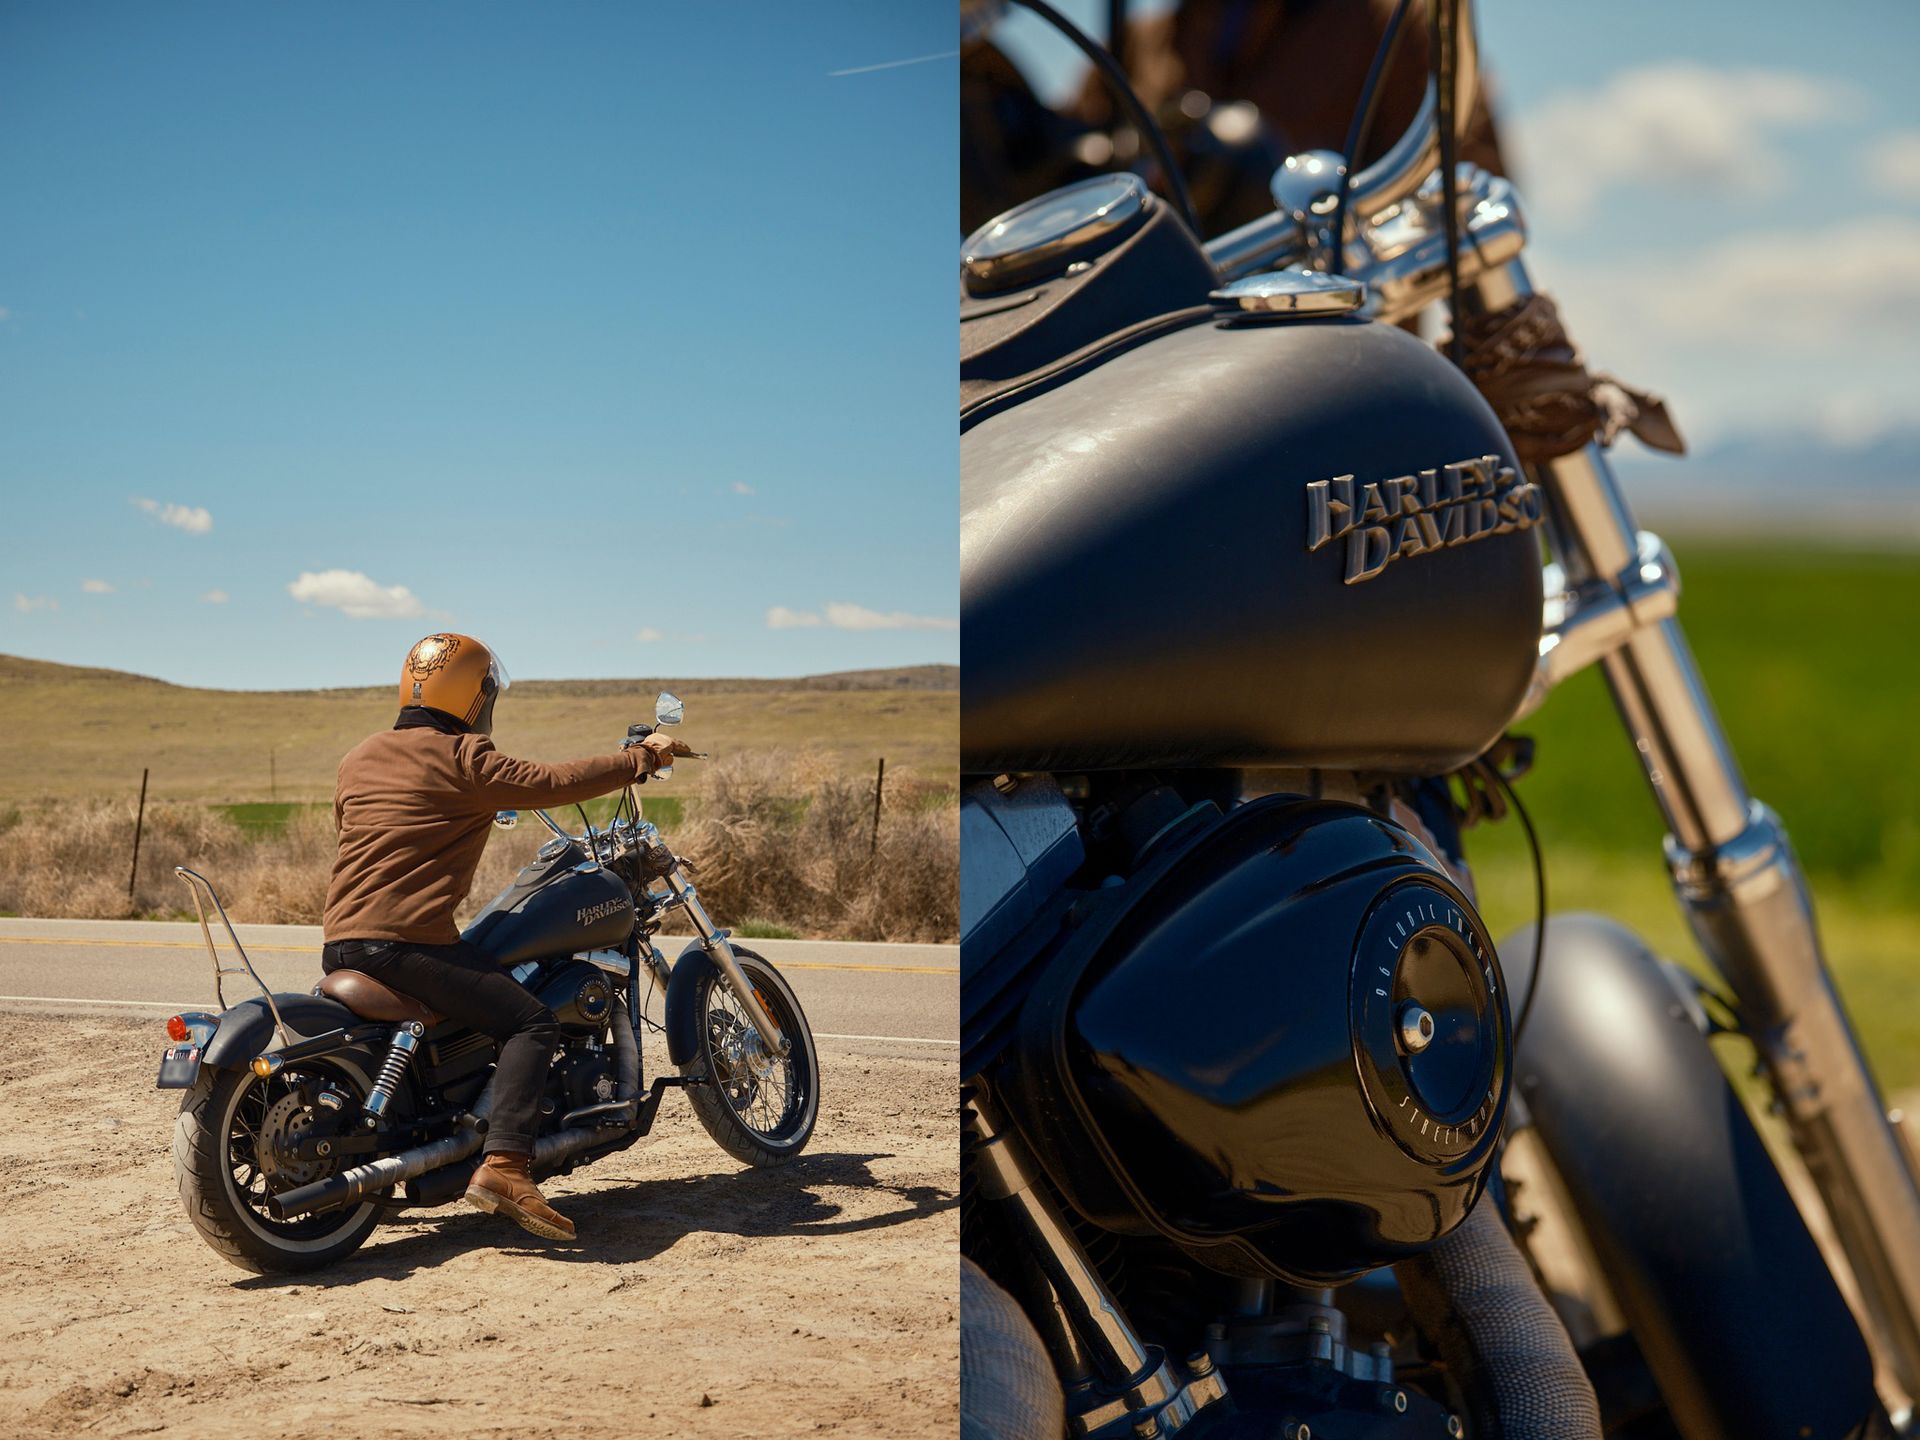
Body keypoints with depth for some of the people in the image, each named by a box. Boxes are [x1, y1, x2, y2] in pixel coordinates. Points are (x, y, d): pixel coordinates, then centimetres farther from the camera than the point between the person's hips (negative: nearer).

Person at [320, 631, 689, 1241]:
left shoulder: (359, 757, 18)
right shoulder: (463, 761, -4)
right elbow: (552, 782, -10)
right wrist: (643, 757, 1)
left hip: (339, 941, 8)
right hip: (408, 939, -8)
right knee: (532, 1025, -8)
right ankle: (503, 1164, -24)